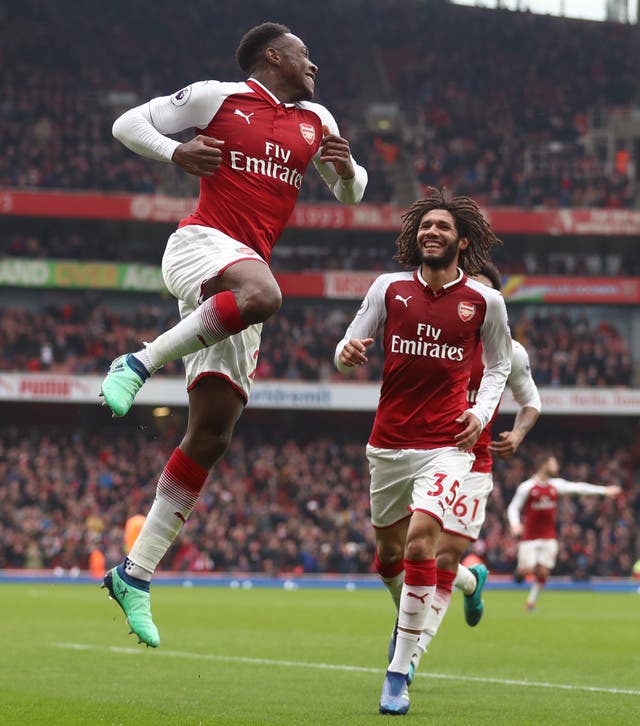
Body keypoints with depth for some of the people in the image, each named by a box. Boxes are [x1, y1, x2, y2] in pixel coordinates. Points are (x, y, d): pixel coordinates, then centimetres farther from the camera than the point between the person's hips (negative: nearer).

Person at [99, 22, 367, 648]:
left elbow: (351, 193, 30)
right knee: (261, 295, -42)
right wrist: (176, 153, -10)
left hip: (237, 282, 6)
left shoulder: (317, 122, 21)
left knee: (210, 437, -2)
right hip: (201, 243, -6)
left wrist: (347, 169, 6)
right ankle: (138, 364, -28)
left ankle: (136, 574, 2)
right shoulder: (218, 98, 6)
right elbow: (127, 124, 10)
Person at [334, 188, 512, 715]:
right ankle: (411, 611, 49)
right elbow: (347, 350, 5)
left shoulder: (486, 302, 0)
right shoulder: (389, 288, 3)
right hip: (389, 444, 3)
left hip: (446, 444, -3)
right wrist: (347, 353, -19)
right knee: (389, 551, 13)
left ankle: (398, 673, -17)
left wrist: (483, 411, -4)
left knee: (421, 539, -22)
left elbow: (499, 366, 14)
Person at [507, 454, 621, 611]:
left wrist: (604, 491, 5)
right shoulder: (527, 487, -7)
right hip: (530, 536, -3)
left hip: (549, 536, 4)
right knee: (528, 569, -12)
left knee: (543, 571, -3)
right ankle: (521, 570, 24)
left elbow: (578, 487, 7)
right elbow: (513, 507, -4)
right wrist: (515, 524, -23)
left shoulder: (556, 485, 6)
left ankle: (531, 601, 13)